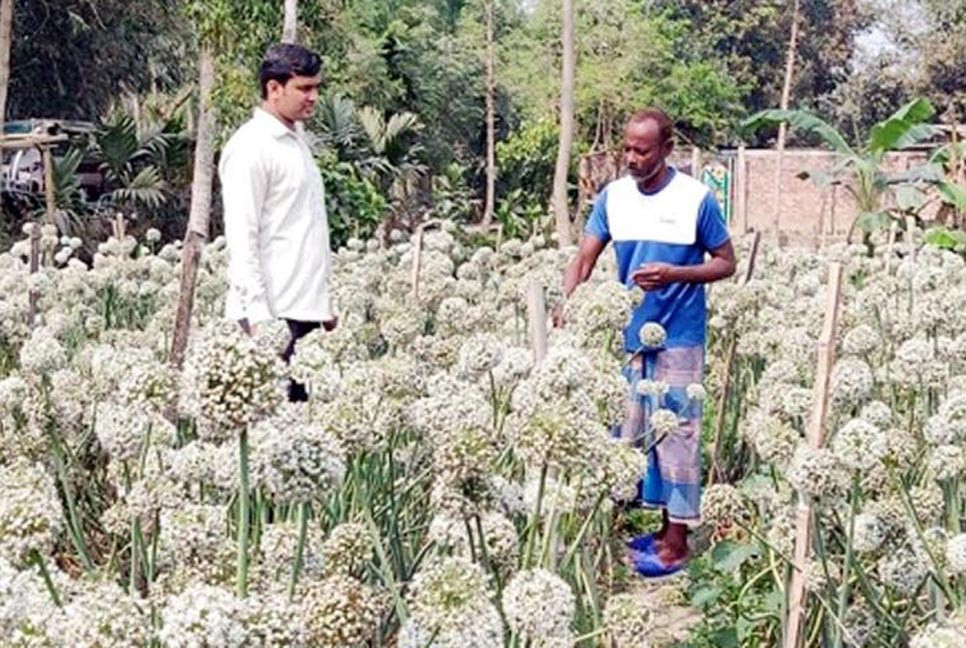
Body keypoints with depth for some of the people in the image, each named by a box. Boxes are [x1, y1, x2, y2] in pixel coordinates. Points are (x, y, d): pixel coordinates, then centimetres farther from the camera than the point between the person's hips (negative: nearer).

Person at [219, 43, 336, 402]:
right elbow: (242, 237, -15)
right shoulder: (250, 147, -10)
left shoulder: (296, 141, 16)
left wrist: (324, 300, 18)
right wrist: (258, 313, -19)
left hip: (304, 307, 8)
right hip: (272, 311, -8)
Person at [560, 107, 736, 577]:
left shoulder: (697, 199, -9)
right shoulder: (613, 196, 3)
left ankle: (677, 542, 8)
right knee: (635, 435, 11)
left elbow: (726, 263, -2)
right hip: (629, 338, 5)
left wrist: (673, 274, -19)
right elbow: (584, 258, 0)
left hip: (678, 341, -5)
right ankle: (663, 527, 25)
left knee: (676, 437, -1)